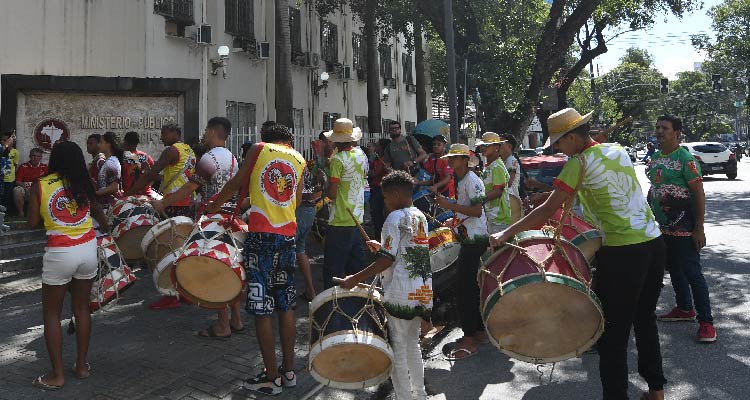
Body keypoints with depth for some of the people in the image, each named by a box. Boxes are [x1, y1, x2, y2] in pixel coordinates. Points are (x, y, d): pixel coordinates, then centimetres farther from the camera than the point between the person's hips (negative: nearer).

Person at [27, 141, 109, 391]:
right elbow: (98, 213, 19)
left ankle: (57, 375, 13)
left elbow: (33, 223, -2)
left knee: (51, 313, 10)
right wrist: (107, 229, 38)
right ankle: (82, 366, 25)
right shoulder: (83, 185, 4)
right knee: (82, 308, 16)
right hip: (88, 249, 4)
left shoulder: (40, 186, -5)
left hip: (59, 253, -3)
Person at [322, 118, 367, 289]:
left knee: (333, 269, 0)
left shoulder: (337, 159, -15)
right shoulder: (361, 155, 6)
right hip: (358, 219, 8)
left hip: (340, 222, -7)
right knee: (356, 265, 17)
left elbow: (332, 194, -17)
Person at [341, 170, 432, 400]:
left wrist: (355, 279, -15)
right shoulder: (421, 217, 12)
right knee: (413, 346, 21)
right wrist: (382, 248, 21)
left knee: (398, 350, 3)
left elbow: (387, 260, -18)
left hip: (400, 295, -8)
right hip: (423, 293, 8)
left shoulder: (395, 219, -12)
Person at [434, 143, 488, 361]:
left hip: (474, 239, -11)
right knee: (471, 286, 16)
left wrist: (450, 205, -22)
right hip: (470, 238, 11)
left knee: (463, 287, -11)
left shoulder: (471, 180, -14)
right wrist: (454, 221, 17)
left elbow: (477, 210, -22)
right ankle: (479, 331, 27)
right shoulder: (461, 180, 16)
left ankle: (469, 340, -7)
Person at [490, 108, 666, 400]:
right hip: (654, 241, 8)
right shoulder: (618, 150, 11)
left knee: (614, 331, 2)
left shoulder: (579, 163, -10)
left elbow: (548, 210, -13)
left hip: (623, 251, -8)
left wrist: (506, 234, -11)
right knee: (645, 318, 21)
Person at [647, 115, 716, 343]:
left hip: (683, 227, -8)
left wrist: (699, 229, -18)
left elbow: (699, 194, -15)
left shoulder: (685, 158, -13)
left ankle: (706, 322, 2)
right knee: (674, 269, 17)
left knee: (692, 272, -5)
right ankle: (685, 309, 33)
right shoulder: (655, 159, 10)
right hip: (662, 226, 8)